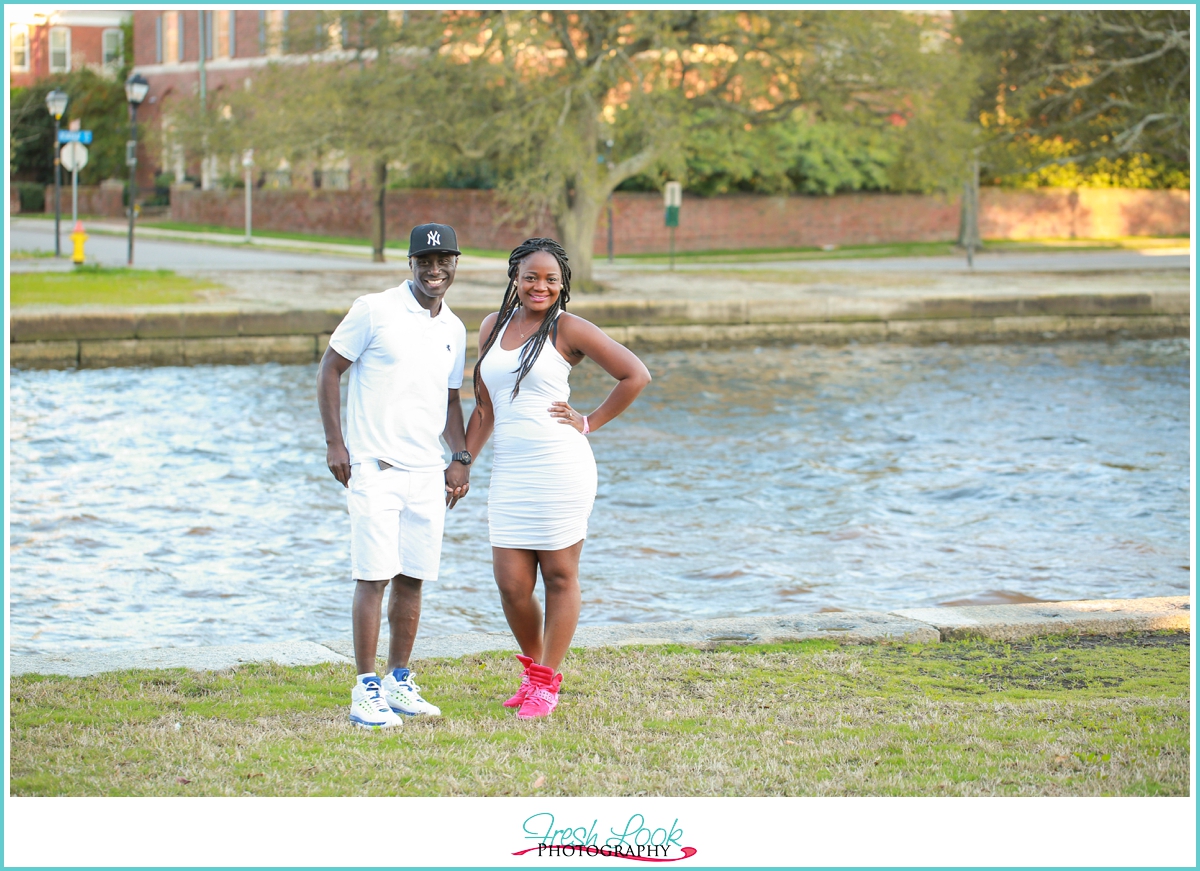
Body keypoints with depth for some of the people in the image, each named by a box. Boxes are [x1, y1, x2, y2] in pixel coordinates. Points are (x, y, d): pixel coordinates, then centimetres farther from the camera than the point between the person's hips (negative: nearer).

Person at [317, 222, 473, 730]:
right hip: (374, 468, -6)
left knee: (412, 579, 8)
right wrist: (334, 443, -9)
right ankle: (366, 691, -3)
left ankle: (398, 683, 20)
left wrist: (460, 458, 12)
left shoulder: (454, 330, 13)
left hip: (427, 473, 6)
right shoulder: (374, 310, -6)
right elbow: (329, 370, -2)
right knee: (373, 578, -8)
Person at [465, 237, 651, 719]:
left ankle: (547, 681, 13)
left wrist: (589, 422, -2)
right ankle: (532, 666, 26)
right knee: (511, 583, 2)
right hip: (509, 471, 5)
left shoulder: (568, 328, -3)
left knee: (560, 576, 3)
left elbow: (635, 375, -3)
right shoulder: (493, 327, 13)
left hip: (560, 467, -5)